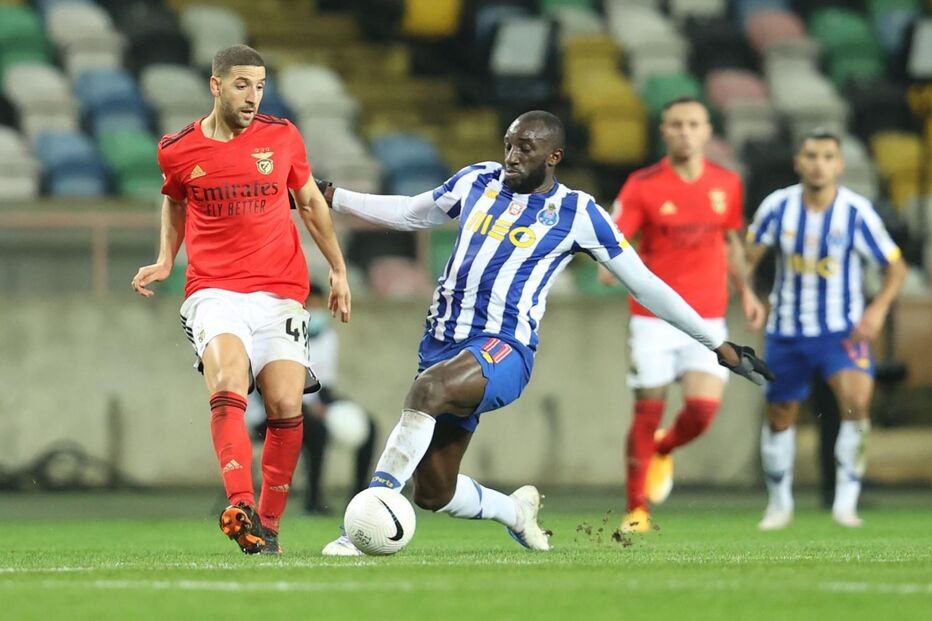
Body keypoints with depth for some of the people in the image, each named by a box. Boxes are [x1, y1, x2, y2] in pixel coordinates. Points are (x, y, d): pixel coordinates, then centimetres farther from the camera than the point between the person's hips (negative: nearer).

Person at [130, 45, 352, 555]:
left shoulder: (281, 137, 5)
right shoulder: (178, 151, 3)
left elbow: (310, 202, 19)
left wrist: (338, 269, 20)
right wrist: (165, 259, 10)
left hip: (279, 292, 2)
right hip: (214, 292, -2)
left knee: (286, 406, -9)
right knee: (228, 386, -26)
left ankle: (267, 527, 4)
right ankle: (240, 508, -39)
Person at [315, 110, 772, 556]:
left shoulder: (576, 213, 0)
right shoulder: (478, 181, 11)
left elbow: (645, 285, 5)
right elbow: (410, 213, 27)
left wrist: (719, 345, 5)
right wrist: (331, 197, 22)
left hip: (501, 351, -5)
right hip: (442, 344, 6)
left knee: (426, 389, -37)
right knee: (434, 494, 3)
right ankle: (515, 510, 37)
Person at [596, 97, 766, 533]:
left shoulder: (726, 184, 6)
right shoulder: (642, 186, -6)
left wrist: (745, 290, 10)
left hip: (707, 318, 2)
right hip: (653, 317, -2)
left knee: (703, 409, -11)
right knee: (647, 413, -2)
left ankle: (663, 451, 24)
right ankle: (636, 510, 11)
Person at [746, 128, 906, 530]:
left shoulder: (856, 212, -11)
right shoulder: (778, 206, -8)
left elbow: (896, 267, -3)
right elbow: (749, 254, 5)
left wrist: (879, 308, -19)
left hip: (842, 330, -2)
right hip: (786, 331, 2)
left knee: (856, 401, -27)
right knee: (780, 417, 12)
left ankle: (846, 500, -17)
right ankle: (779, 504, 34)